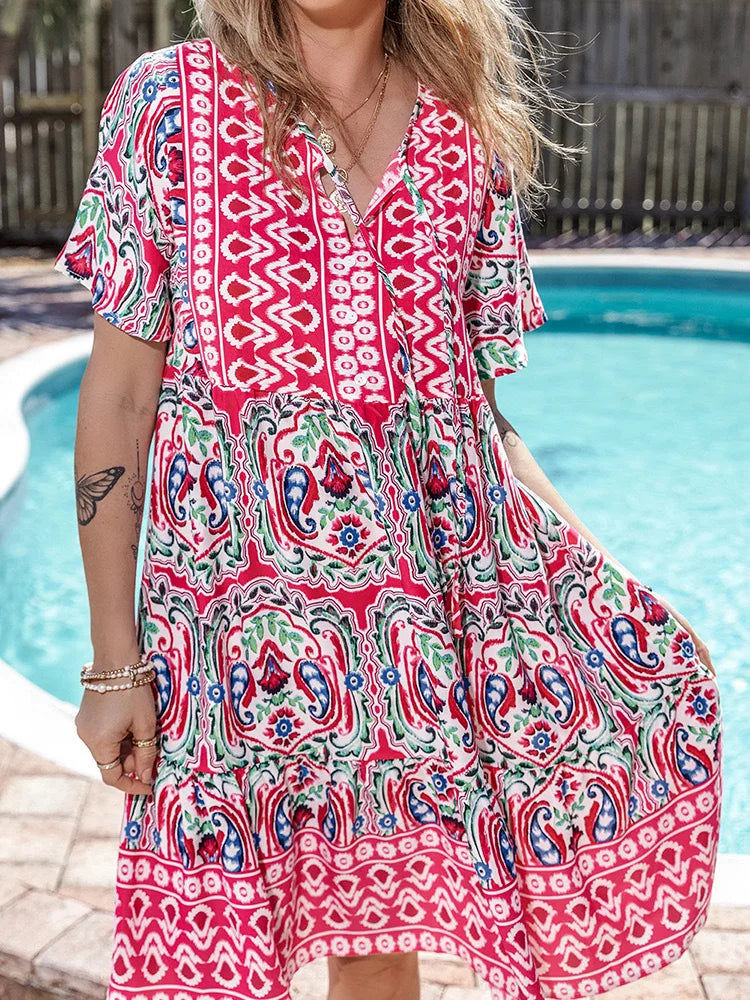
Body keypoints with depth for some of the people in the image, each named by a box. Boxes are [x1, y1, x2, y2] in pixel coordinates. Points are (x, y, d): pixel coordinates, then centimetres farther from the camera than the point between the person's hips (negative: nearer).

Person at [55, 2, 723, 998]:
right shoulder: (170, 99, -1)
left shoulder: (474, 133, 7)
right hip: (244, 598, -2)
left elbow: (479, 408, 11)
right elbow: (120, 393, -2)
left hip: (442, 590, 2)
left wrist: (602, 580, 2)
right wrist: (115, 661, -4)